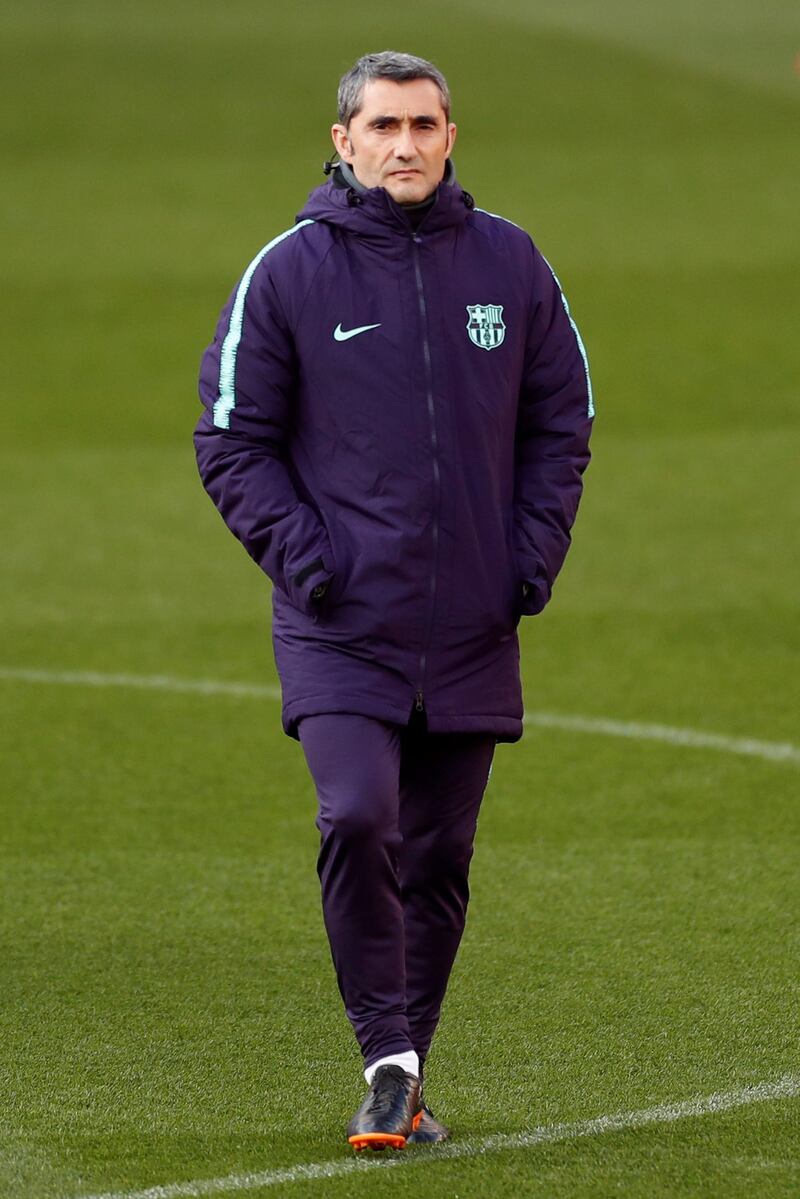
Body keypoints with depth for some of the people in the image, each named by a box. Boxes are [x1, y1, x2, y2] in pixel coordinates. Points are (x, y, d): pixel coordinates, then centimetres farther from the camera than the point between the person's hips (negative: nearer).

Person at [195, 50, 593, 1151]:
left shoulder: (508, 263, 5)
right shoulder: (288, 273, -3)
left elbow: (561, 420, 14)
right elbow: (233, 440, 2)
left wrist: (536, 553, 2)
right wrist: (302, 556, -10)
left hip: (473, 630, 3)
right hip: (340, 628, -3)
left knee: (439, 855, 7)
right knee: (357, 821, -20)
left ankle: (404, 1080, 19)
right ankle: (387, 1059, -8)